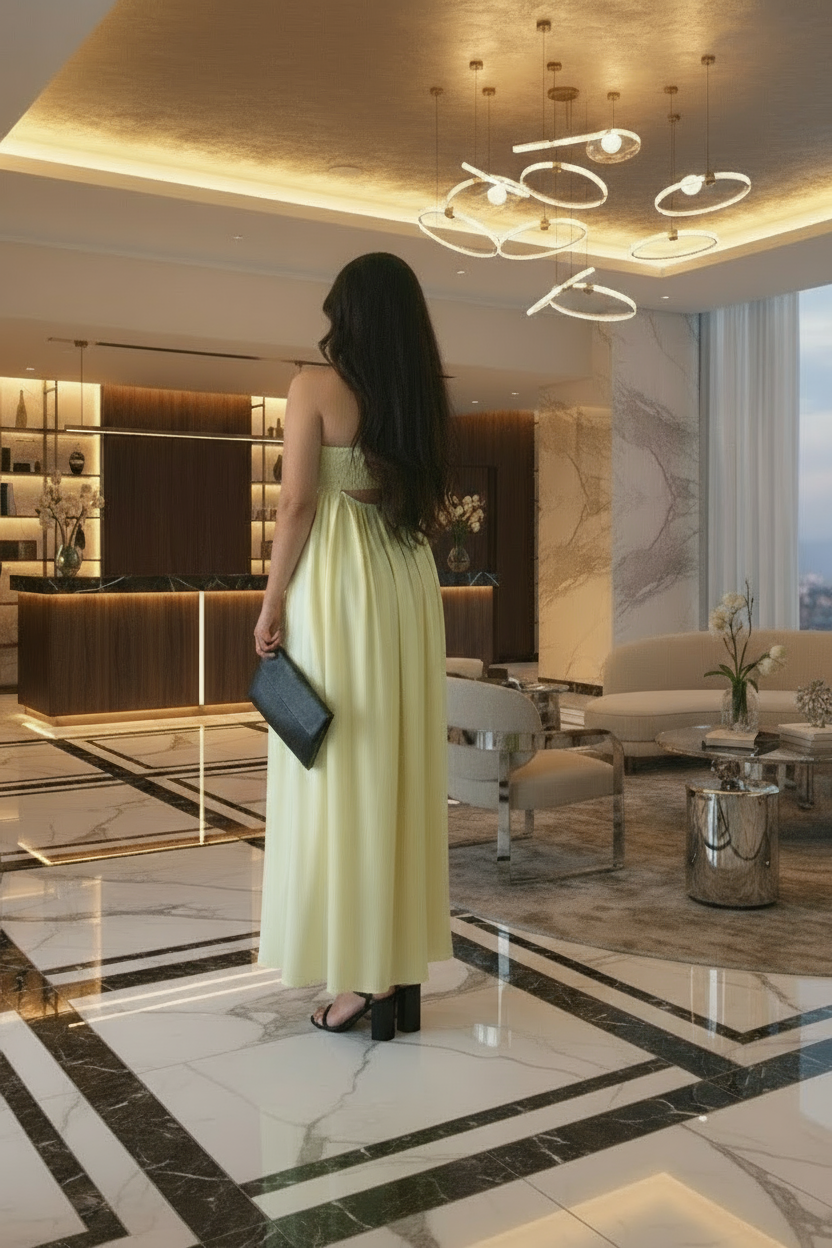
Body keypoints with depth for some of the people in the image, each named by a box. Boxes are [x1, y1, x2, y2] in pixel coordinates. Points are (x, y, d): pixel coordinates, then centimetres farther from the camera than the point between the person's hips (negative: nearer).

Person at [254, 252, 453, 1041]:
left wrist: (273, 600, -5)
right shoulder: (424, 397, 10)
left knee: (340, 772, -1)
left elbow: (298, 503, -11)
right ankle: (402, 965, 16)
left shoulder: (315, 387, -6)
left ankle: (363, 972, 3)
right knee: (402, 767, 9)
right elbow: (428, 503, 13)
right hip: (408, 586, 6)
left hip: (338, 586, -6)